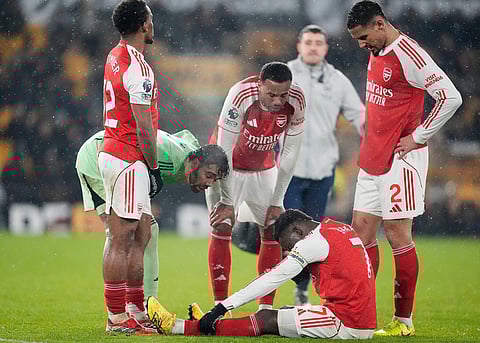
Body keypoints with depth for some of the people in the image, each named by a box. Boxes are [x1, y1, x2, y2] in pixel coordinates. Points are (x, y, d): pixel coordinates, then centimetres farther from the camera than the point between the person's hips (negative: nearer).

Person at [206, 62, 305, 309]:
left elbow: (289, 154, -11)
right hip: (227, 167, -4)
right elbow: (224, 151, -26)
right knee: (221, 228, -13)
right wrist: (226, 201, -22)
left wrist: (276, 202, -9)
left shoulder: (295, 101, -22)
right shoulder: (241, 96, -34)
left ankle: (266, 307, 4)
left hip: (263, 169, 4)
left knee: (273, 230, -2)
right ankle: (220, 306, -9)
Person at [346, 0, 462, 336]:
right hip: (372, 158, 9)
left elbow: (451, 97, -21)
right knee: (362, 228, 7)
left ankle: (404, 321, 1)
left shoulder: (408, 54, -17)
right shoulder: (377, 54, 11)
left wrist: (418, 137, -15)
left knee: (397, 234, -6)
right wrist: (372, 140, 17)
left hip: (401, 159, -9)